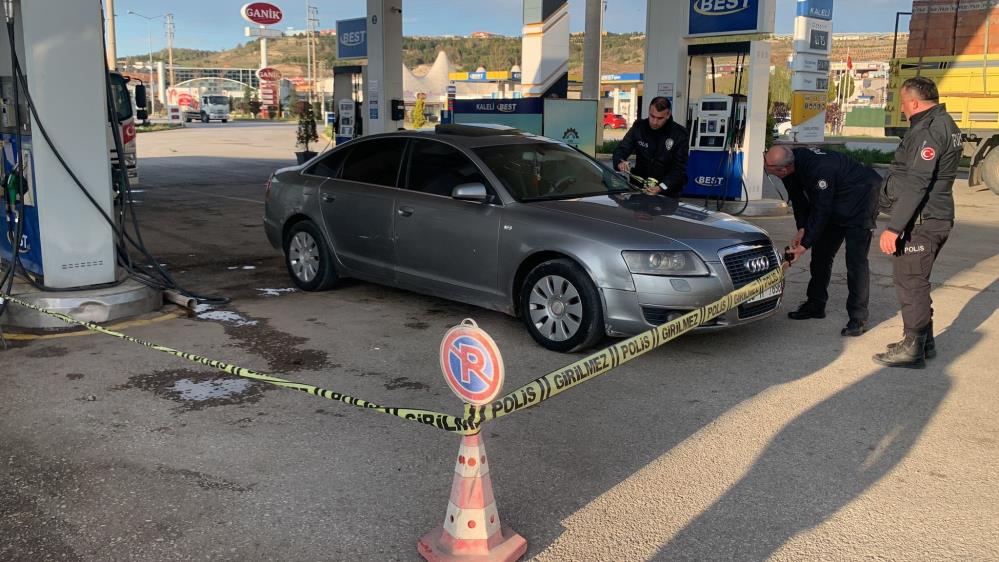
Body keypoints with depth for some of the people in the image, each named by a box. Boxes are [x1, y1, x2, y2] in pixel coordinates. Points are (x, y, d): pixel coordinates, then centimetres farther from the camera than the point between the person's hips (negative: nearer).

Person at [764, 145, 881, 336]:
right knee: (821, 253, 11)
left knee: (856, 259, -15)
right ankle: (815, 305, 23)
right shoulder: (793, 164, -11)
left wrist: (805, 245, -25)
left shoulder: (818, 170, -38)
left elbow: (821, 211, -31)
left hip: (861, 200, -9)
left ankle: (858, 318, -12)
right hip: (835, 204, 9)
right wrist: (802, 229, -7)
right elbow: (799, 199, 2)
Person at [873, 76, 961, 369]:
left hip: (921, 223, -11)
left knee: (910, 283, -4)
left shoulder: (928, 132, -18)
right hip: (938, 219, 11)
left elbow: (916, 185, -25)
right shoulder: (946, 126, 15)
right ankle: (924, 342, 29)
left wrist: (894, 227, -25)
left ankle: (912, 349, 3)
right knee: (916, 282, 19)